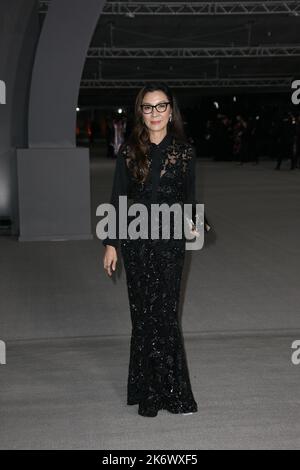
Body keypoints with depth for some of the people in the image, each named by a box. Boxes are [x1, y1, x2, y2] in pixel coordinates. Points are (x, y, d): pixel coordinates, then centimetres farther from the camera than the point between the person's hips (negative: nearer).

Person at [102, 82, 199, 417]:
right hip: (137, 241, 1)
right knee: (144, 314, 5)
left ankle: (169, 392, 12)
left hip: (171, 241, 0)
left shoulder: (184, 151, 1)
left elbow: (189, 198, 6)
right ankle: (150, 392, 16)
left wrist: (192, 224, -14)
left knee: (164, 313, -1)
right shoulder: (129, 151, 1)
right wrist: (111, 244, 1)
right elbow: (117, 199, 4)